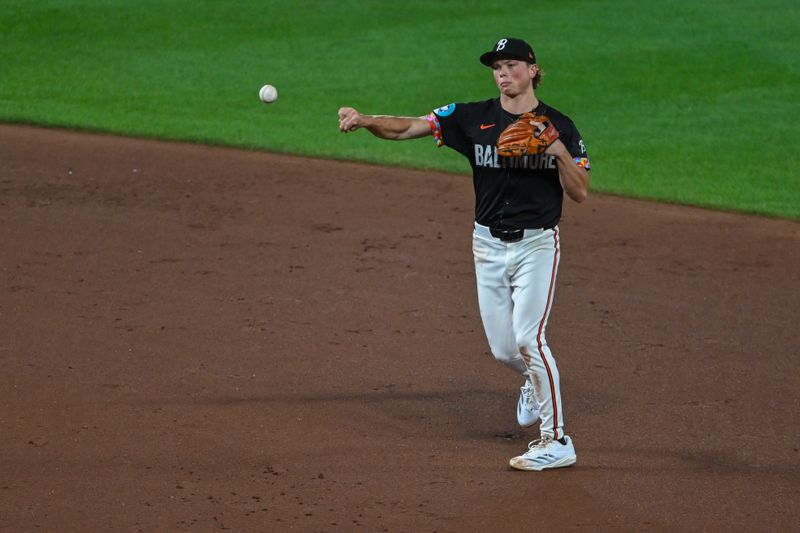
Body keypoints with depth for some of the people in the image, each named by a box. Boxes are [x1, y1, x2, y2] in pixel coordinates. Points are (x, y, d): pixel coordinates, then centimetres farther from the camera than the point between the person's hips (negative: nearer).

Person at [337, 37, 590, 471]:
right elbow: (407, 128, -9)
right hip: (489, 244, 3)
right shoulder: (473, 118, 0)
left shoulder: (559, 127, -3)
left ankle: (557, 442, -8)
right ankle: (535, 381, 43)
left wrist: (561, 153, -22)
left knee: (528, 338, -15)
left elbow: (580, 194, -5)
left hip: (536, 244, -3)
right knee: (502, 349, 7)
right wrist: (365, 120, -27)